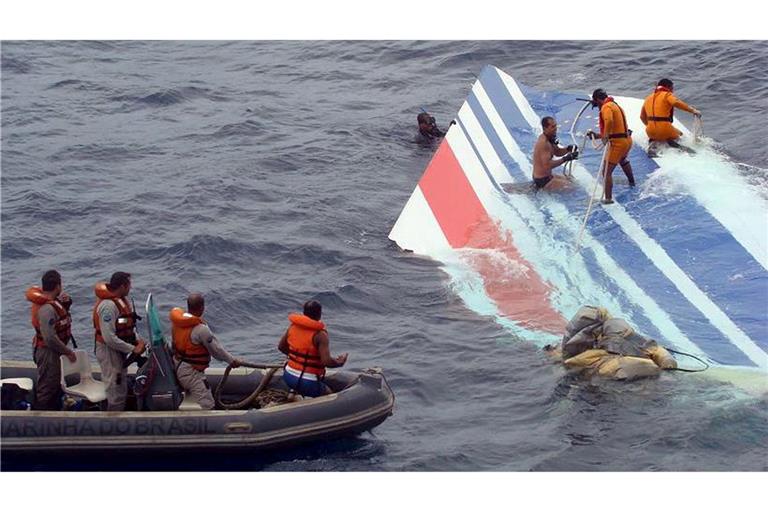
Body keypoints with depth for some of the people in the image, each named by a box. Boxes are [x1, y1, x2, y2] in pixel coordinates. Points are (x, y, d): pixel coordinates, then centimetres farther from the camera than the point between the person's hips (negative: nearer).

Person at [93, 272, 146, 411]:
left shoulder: (122, 300, 5)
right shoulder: (108, 305, -26)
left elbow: (129, 325, 14)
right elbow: (109, 338, -30)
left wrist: (137, 340, -5)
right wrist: (133, 349, -24)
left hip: (119, 352, 10)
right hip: (109, 351, -10)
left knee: (122, 391, 19)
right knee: (116, 394, -4)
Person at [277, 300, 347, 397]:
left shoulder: (293, 326, 1)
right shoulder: (320, 335, -17)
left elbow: (281, 347, 14)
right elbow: (326, 361, -24)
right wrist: (339, 363, -4)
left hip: (288, 376, 6)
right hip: (308, 383, -6)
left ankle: (295, 393, 16)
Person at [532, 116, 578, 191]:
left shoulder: (548, 139, 6)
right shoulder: (544, 143, -25)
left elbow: (557, 152, 18)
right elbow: (547, 165, -30)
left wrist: (568, 149, -2)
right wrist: (565, 159, -30)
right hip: (543, 180, -10)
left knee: (569, 180, 24)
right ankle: (542, 190, -4)